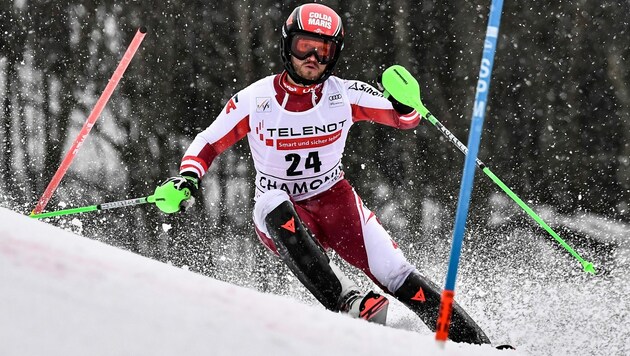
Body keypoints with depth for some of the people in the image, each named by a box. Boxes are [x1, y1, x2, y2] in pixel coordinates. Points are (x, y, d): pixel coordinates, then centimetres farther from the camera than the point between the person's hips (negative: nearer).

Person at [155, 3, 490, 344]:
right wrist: (186, 181, -20)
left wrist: (403, 102, -27)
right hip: (280, 215, -1)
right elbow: (207, 144, -1)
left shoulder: (344, 94, -8)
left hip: (335, 202, 1)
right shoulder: (255, 100, -10)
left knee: (398, 279, -14)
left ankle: (476, 343, -4)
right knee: (273, 202, -37)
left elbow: (406, 120, -3)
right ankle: (348, 302, -43)